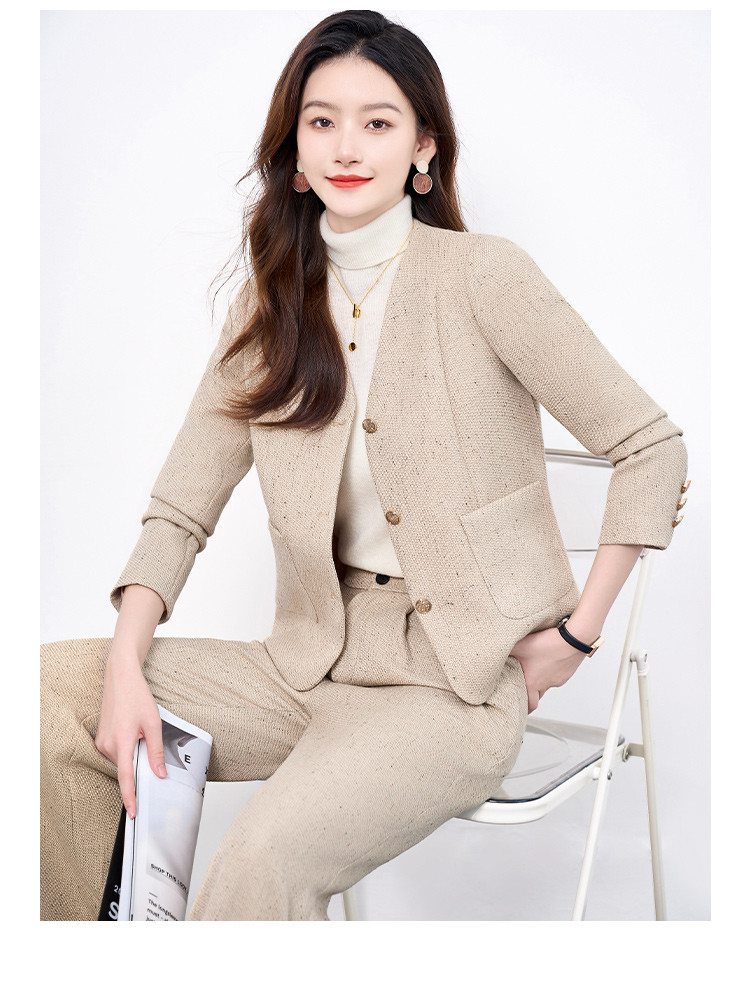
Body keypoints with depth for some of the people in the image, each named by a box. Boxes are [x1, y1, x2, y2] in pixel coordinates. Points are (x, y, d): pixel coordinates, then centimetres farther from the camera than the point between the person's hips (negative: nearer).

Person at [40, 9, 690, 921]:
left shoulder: (482, 276, -7)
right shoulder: (270, 304, 9)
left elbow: (653, 449, -3)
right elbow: (180, 508, 6)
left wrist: (577, 631, -5)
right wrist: (126, 666, -9)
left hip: (456, 681, -5)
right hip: (313, 664, 5)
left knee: (265, 858, -31)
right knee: (51, 686, -11)